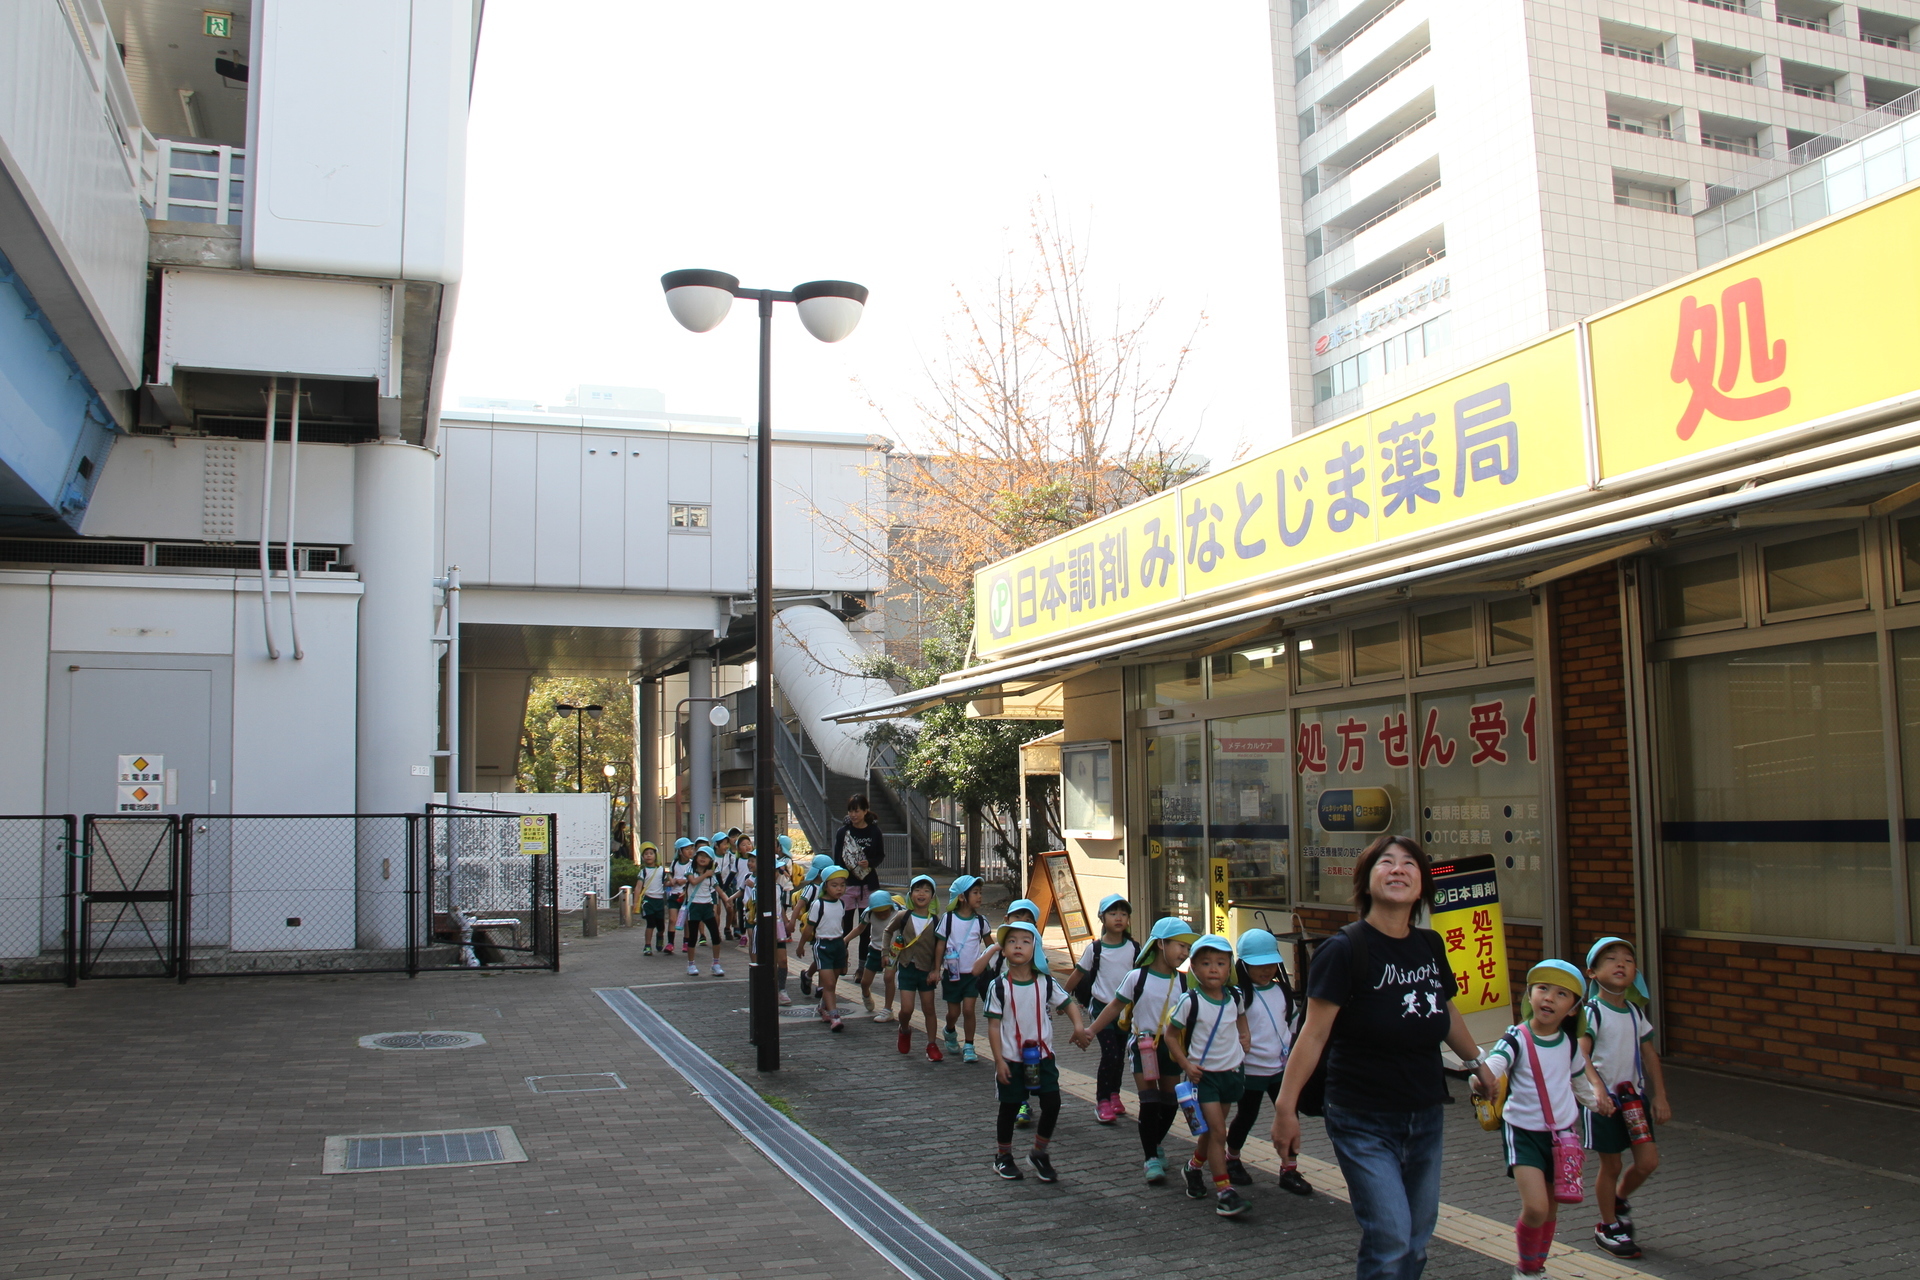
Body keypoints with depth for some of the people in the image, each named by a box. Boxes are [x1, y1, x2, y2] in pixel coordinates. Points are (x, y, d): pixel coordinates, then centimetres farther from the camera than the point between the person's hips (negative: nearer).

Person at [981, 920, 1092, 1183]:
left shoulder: (1045, 982, -3)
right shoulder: (999, 986, -10)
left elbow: (1068, 1002, 6)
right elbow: (993, 1025, -8)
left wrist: (1079, 1025, -13)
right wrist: (999, 1060, -12)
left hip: (1042, 1056, 2)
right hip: (1011, 1059, -2)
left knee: (1052, 1104, -4)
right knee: (1009, 1107, 8)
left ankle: (1039, 1154, 18)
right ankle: (1003, 1157, 29)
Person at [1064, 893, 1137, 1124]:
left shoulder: (1134, 948, 0)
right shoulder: (1095, 949, -6)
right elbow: (1077, 974, 2)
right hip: (1102, 1007, -3)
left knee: (1120, 1055, 11)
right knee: (1109, 1054, -12)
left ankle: (1114, 1095, 29)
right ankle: (1102, 1101, -1)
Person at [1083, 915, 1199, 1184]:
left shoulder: (1183, 982, 2)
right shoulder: (1137, 978, -6)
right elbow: (1115, 1007, 1)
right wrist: (1090, 1030, 0)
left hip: (1172, 1046, 3)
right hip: (1144, 1046, -3)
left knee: (1170, 1103, 8)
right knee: (1149, 1102, -7)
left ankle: (1156, 1144, 33)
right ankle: (1152, 1158, 4)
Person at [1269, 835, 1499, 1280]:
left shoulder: (1431, 946, 4)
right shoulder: (1345, 949, -14)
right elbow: (1314, 1033, -17)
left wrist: (1478, 1063, 33)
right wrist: (1286, 1107, -21)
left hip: (1426, 1117, 6)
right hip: (1365, 1122, -6)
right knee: (1390, 1240, -11)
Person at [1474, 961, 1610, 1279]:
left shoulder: (1569, 1043, 0)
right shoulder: (1517, 1038, -17)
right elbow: (1493, 1063, -37)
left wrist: (1595, 1097, 37)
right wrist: (1483, 1081, -59)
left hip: (1562, 1133, 5)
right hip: (1523, 1131, -5)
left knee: (1551, 1208, 14)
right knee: (1535, 1207, -17)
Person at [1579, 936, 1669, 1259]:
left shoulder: (1636, 1012, 7)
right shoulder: (1592, 1012, -14)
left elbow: (1649, 1055, 13)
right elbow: (1581, 1055, -25)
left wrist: (1659, 1096, 9)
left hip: (1635, 1095, 6)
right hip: (1603, 1099, -6)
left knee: (1648, 1161, 2)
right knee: (1611, 1165, 4)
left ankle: (1619, 1199, 32)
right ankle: (1607, 1227, 24)